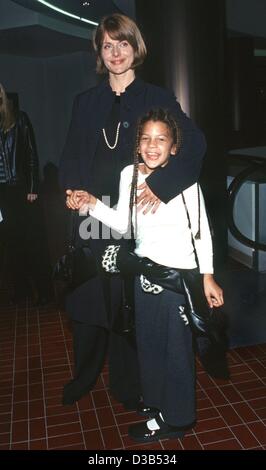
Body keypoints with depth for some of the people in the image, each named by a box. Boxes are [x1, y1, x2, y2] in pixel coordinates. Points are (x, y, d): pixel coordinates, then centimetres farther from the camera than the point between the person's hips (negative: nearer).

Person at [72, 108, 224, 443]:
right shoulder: (129, 175, 1)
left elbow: (201, 230, -7)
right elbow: (123, 224, 7)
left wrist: (207, 276, -7)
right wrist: (93, 205, -6)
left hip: (179, 273, -4)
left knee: (177, 345, 7)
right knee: (148, 340, 16)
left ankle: (173, 419, 28)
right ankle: (158, 403, 39)